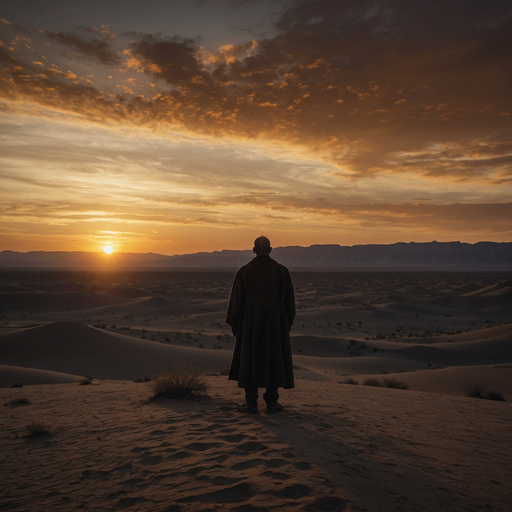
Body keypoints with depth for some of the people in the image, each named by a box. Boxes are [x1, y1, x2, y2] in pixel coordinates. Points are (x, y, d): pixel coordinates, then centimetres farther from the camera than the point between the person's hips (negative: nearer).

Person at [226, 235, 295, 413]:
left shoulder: (244, 271, -6)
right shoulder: (282, 270, -3)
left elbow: (236, 300, -5)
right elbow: (289, 300, -1)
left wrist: (234, 324, 7)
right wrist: (287, 323, 12)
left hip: (251, 321, -1)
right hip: (275, 320, 1)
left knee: (250, 358, 8)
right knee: (274, 359, 10)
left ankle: (251, 403, 11)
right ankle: (271, 402, 13)